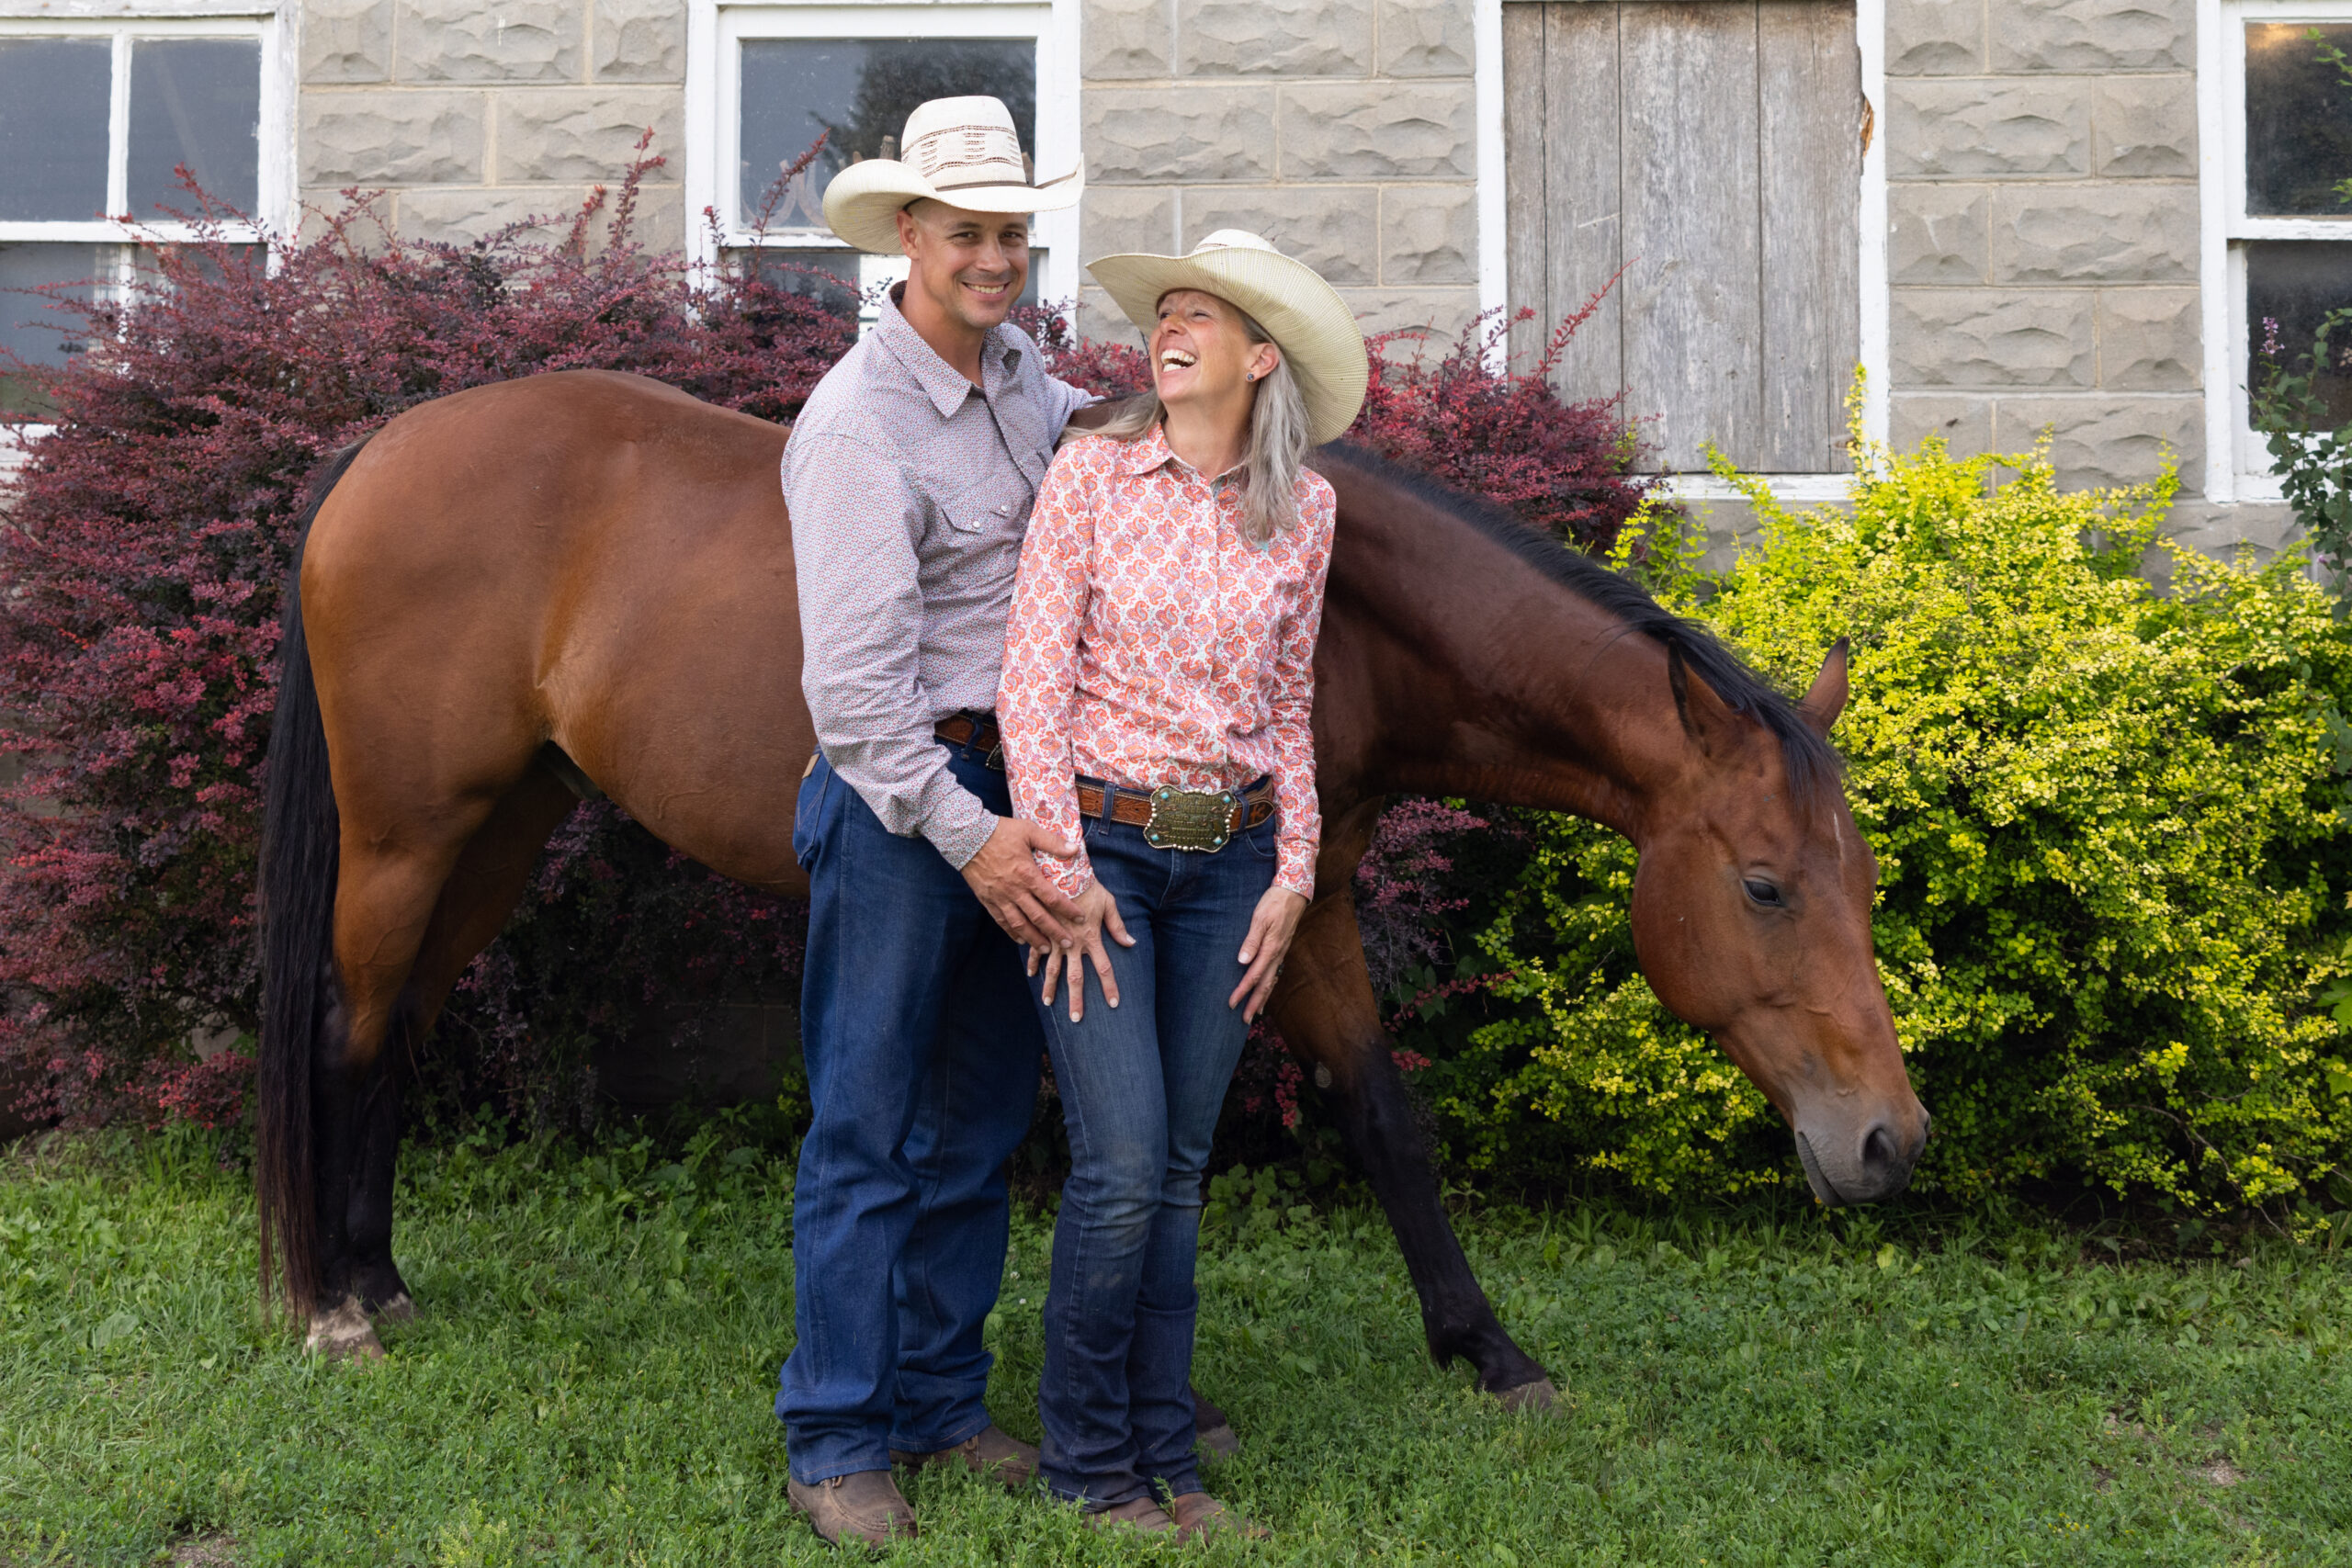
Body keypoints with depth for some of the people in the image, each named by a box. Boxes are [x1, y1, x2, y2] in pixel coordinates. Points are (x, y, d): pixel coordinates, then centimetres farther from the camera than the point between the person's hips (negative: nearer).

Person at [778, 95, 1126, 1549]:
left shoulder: (1019, 375, 8)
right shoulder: (859, 423, -16)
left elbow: (1084, 428, 35)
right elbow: (855, 680, -21)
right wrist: (963, 832, -24)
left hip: (1014, 792, 8)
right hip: (901, 800, -8)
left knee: (981, 1122, 13)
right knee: (867, 1132, 0)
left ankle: (942, 1400, 25)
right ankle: (837, 1440, 10)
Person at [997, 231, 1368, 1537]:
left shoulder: (1304, 508, 5)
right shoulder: (1093, 473, -4)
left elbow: (1290, 705, 11)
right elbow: (1033, 677, -7)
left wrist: (1294, 876, 3)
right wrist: (1060, 866, -12)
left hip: (1231, 859, 3)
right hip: (1099, 843, -3)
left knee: (1180, 1174, 9)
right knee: (1122, 1168, -7)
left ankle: (1165, 1457, 20)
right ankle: (1091, 1464, 10)